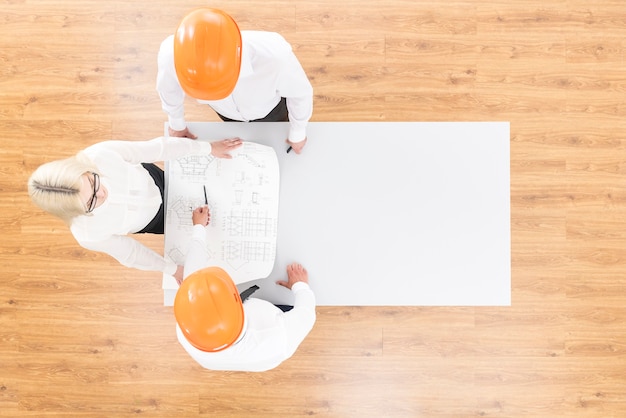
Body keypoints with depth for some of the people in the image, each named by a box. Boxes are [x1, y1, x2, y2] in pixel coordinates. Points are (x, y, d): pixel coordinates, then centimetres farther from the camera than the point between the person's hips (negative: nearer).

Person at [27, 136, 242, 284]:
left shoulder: (98, 155, -43)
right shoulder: (88, 233, -41)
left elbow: (153, 149, -31)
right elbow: (129, 253, -23)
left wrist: (208, 148, -25)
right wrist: (172, 269, -10)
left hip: (152, 180, 2)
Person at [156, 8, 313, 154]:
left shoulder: (274, 56, -49)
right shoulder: (171, 54, -41)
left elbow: (300, 92, -25)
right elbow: (168, 87, -14)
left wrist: (298, 132, -7)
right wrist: (177, 123, 5)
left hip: (269, 109, -1)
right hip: (226, 112, 2)